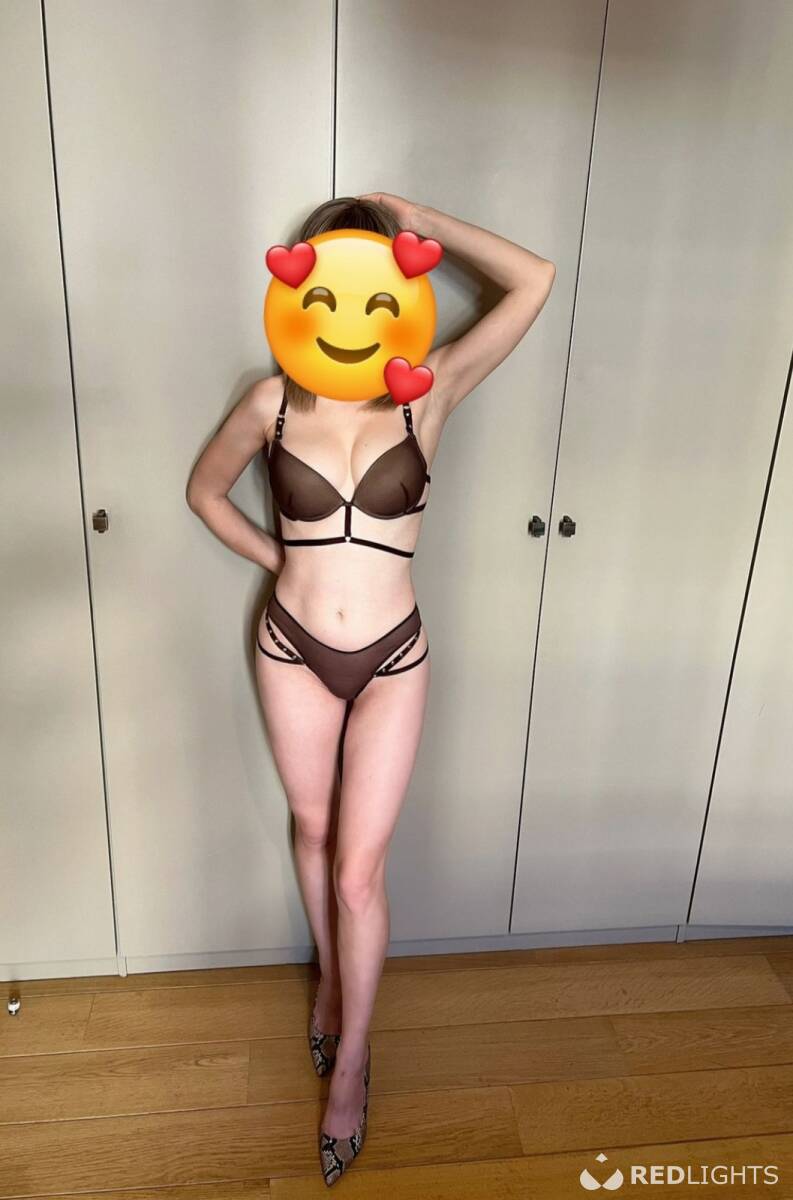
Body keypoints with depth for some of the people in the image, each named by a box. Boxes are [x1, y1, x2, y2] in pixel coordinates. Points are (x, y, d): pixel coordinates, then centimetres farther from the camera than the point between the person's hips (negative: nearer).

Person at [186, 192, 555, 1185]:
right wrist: (278, 559, 2)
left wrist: (422, 221, -7)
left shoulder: (429, 393, -8)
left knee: (357, 869, 4)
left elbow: (535, 280, -14)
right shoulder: (274, 403, -6)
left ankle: (350, 1058, 30)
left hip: (390, 659, -1)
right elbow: (204, 488, 10)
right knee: (311, 829, 20)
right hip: (293, 649, 2)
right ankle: (330, 981, 49)